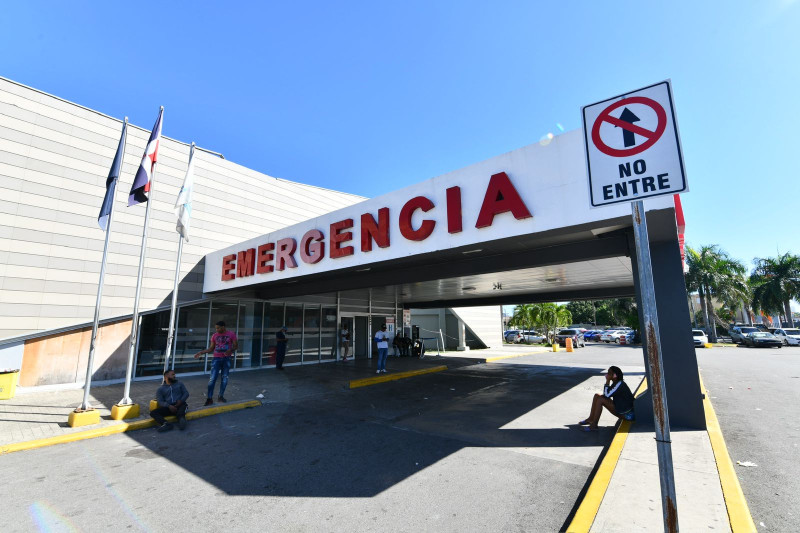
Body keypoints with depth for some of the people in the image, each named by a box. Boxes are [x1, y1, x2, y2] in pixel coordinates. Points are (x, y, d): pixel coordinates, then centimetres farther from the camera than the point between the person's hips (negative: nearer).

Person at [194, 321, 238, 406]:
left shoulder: (231, 334, -3)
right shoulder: (214, 336, 4)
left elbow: (236, 346, -2)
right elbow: (211, 348, 12)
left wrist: (231, 350, -21)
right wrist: (201, 352, 2)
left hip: (226, 359, -1)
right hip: (217, 359, 1)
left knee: (224, 378, 7)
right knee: (212, 378, -6)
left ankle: (221, 396, 21)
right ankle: (209, 399, -1)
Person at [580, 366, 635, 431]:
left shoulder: (620, 384, -21)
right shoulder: (615, 383, 9)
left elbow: (607, 394, -26)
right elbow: (606, 394, 11)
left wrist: (607, 381, -22)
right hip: (620, 409, 10)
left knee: (600, 399, -24)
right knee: (597, 396, 1)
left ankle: (594, 425, -21)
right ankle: (590, 419, 0)